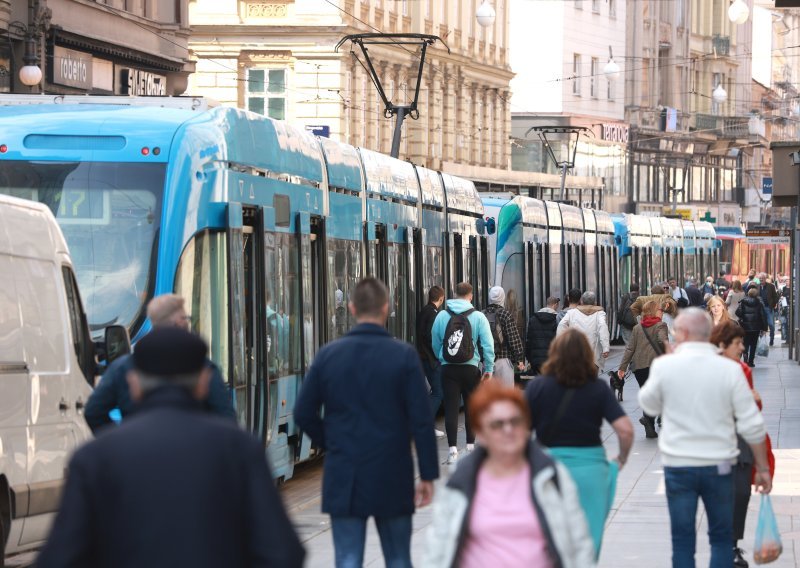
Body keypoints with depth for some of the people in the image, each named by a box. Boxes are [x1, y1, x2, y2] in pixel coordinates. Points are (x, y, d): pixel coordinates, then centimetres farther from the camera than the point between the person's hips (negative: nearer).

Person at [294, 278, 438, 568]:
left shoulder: (328, 354, -2)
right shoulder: (403, 355, -8)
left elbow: (304, 414, 2)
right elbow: (421, 420, -9)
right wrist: (428, 475, -2)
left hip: (343, 478, 1)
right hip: (392, 478, -1)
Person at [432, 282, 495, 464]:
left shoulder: (442, 316, 1)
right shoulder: (478, 317, -4)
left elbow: (435, 343, 7)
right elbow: (488, 344, -7)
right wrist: (489, 368, -2)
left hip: (448, 369, 0)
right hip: (471, 368, 0)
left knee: (451, 408, 0)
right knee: (471, 407, 13)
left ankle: (452, 448, -7)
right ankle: (471, 444, 20)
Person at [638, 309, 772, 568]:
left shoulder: (664, 365, -8)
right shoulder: (729, 369, -6)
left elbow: (648, 404, 10)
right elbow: (752, 425, -6)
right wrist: (763, 468, 4)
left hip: (678, 466, 0)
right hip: (719, 466, 1)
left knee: (682, 541, 7)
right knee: (722, 538, 13)